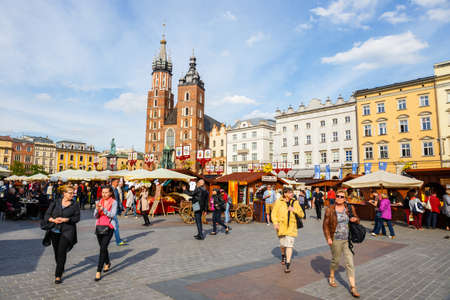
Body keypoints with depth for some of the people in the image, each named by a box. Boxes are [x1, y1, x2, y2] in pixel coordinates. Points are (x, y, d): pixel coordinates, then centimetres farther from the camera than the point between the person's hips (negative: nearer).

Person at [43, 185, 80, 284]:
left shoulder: (75, 205, -2)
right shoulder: (55, 203, 3)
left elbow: (77, 218, -6)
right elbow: (46, 215, 3)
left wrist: (65, 219, -18)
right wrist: (53, 220, -16)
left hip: (67, 231, -3)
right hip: (55, 231, 3)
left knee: (62, 252, -10)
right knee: (56, 252, 15)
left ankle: (58, 275, -2)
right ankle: (61, 268, 39)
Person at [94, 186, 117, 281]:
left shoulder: (114, 202, -6)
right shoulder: (99, 202, 6)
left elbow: (112, 215, -15)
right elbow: (95, 216, 2)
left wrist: (103, 209, -26)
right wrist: (97, 209, -18)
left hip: (109, 227, -5)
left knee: (103, 248, -11)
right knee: (102, 248, 16)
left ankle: (99, 271, -4)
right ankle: (107, 263, 41)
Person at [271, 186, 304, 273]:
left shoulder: (295, 203, 2)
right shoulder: (278, 202, -5)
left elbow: (301, 214, 3)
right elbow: (274, 213, -4)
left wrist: (294, 210, -15)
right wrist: (275, 223, -18)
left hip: (291, 227, 0)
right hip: (281, 226, 0)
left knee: (289, 245, -5)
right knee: (282, 244, 14)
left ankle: (287, 264, 2)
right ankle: (283, 255, 45)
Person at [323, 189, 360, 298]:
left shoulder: (349, 208, 1)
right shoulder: (330, 210, -7)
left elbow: (357, 220, 14)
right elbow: (325, 225, -4)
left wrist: (355, 219, -9)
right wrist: (328, 238, -12)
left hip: (348, 240, 2)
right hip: (336, 240, -2)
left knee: (350, 263, 1)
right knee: (335, 260, 14)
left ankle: (353, 287, 9)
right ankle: (331, 277, 41)